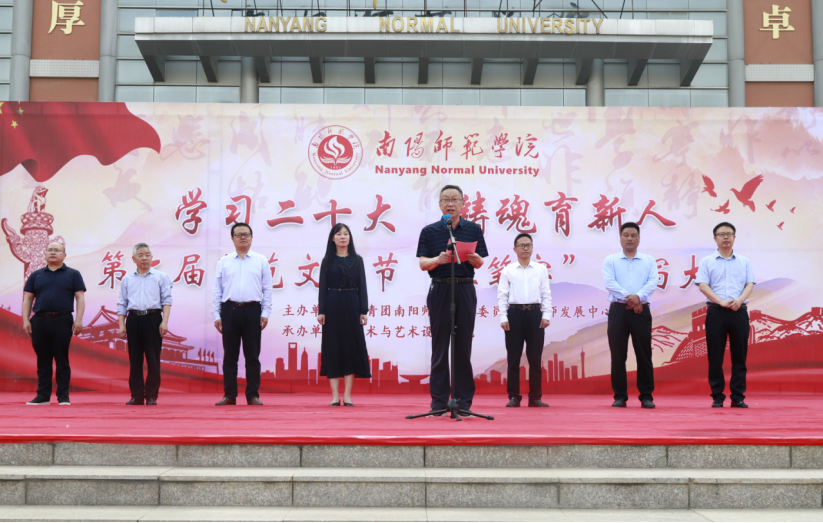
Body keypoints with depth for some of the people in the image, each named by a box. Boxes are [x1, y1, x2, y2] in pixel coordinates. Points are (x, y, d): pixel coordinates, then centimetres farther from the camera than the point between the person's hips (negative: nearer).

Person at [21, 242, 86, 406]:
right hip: (39, 321, 3)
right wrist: (26, 320, 1)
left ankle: (63, 396, 4)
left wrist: (79, 320, -9)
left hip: (63, 321, -2)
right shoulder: (36, 275, 13)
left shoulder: (73, 274, 7)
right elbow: (27, 298, 12)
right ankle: (43, 395, 12)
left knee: (62, 361, 0)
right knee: (42, 360, 6)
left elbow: (80, 298, 2)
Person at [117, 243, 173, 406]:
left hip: (153, 318, -2)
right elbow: (122, 304, 14)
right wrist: (121, 324, 4)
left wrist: (164, 322, -7)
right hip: (133, 319, 2)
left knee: (153, 360, -3)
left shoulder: (161, 277, 8)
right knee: (134, 359, 4)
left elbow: (166, 300, 3)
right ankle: (136, 395, 10)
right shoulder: (127, 279, 14)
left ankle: (151, 396, 3)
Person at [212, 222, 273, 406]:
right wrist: (216, 315, 2)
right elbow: (217, 291, 8)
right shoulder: (224, 262, 9)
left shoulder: (261, 261, 8)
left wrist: (265, 313, -1)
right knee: (230, 356, 4)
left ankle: (253, 395, 9)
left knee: (252, 356, 3)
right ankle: (229, 395, 11)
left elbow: (267, 289, 6)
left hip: (252, 310, 0)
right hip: (229, 310, 1)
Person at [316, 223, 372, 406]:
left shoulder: (357, 260, 8)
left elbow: (362, 287, 5)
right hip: (332, 306, -1)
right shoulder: (327, 261, 7)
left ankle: (347, 395, 3)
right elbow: (322, 287, 3)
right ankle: (335, 396, 3)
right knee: (333, 348, -1)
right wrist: (321, 311, -6)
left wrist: (363, 311, -3)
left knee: (352, 347, -1)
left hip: (352, 306, 1)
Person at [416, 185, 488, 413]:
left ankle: (464, 400, 9)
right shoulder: (429, 231, 6)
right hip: (440, 289, -1)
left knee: (463, 345, 3)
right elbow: (423, 263, 0)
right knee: (440, 345, 1)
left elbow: (480, 263, 7)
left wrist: (475, 259, -16)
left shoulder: (473, 229, 8)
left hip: (465, 289, 1)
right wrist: (438, 259, -21)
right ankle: (439, 400, 6)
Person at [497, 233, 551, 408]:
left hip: (535, 313, 1)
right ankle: (514, 396, 8)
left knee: (535, 357, 2)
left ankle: (535, 397, 10)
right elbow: (502, 295, 3)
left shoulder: (541, 269, 10)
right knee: (513, 357, 1)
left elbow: (546, 294, 8)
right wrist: (503, 318, -5)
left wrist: (546, 315, -2)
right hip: (515, 313, -1)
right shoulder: (508, 270, 6)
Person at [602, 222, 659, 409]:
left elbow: (653, 282, -2)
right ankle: (620, 396, 8)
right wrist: (628, 298, -17)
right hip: (618, 310, 0)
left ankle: (646, 396, 8)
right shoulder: (611, 260, 8)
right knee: (618, 354, 0)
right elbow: (609, 283, -6)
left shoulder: (649, 261, 11)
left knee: (644, 354, 1)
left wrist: (638, 296, -20)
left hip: (641, 311, 1)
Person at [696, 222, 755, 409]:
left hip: (739, 311, 2)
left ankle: (738, 396, 9)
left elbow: (749, 284, 6)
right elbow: (703, 285, -3)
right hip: (716, 311, -2)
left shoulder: (744, 261, 14)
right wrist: (721, 301, -16)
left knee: (739, 355, 3)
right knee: (715, 356, 0)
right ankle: (717, 396, 6)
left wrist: (740, 300, -14)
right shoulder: (707, 261, 7)